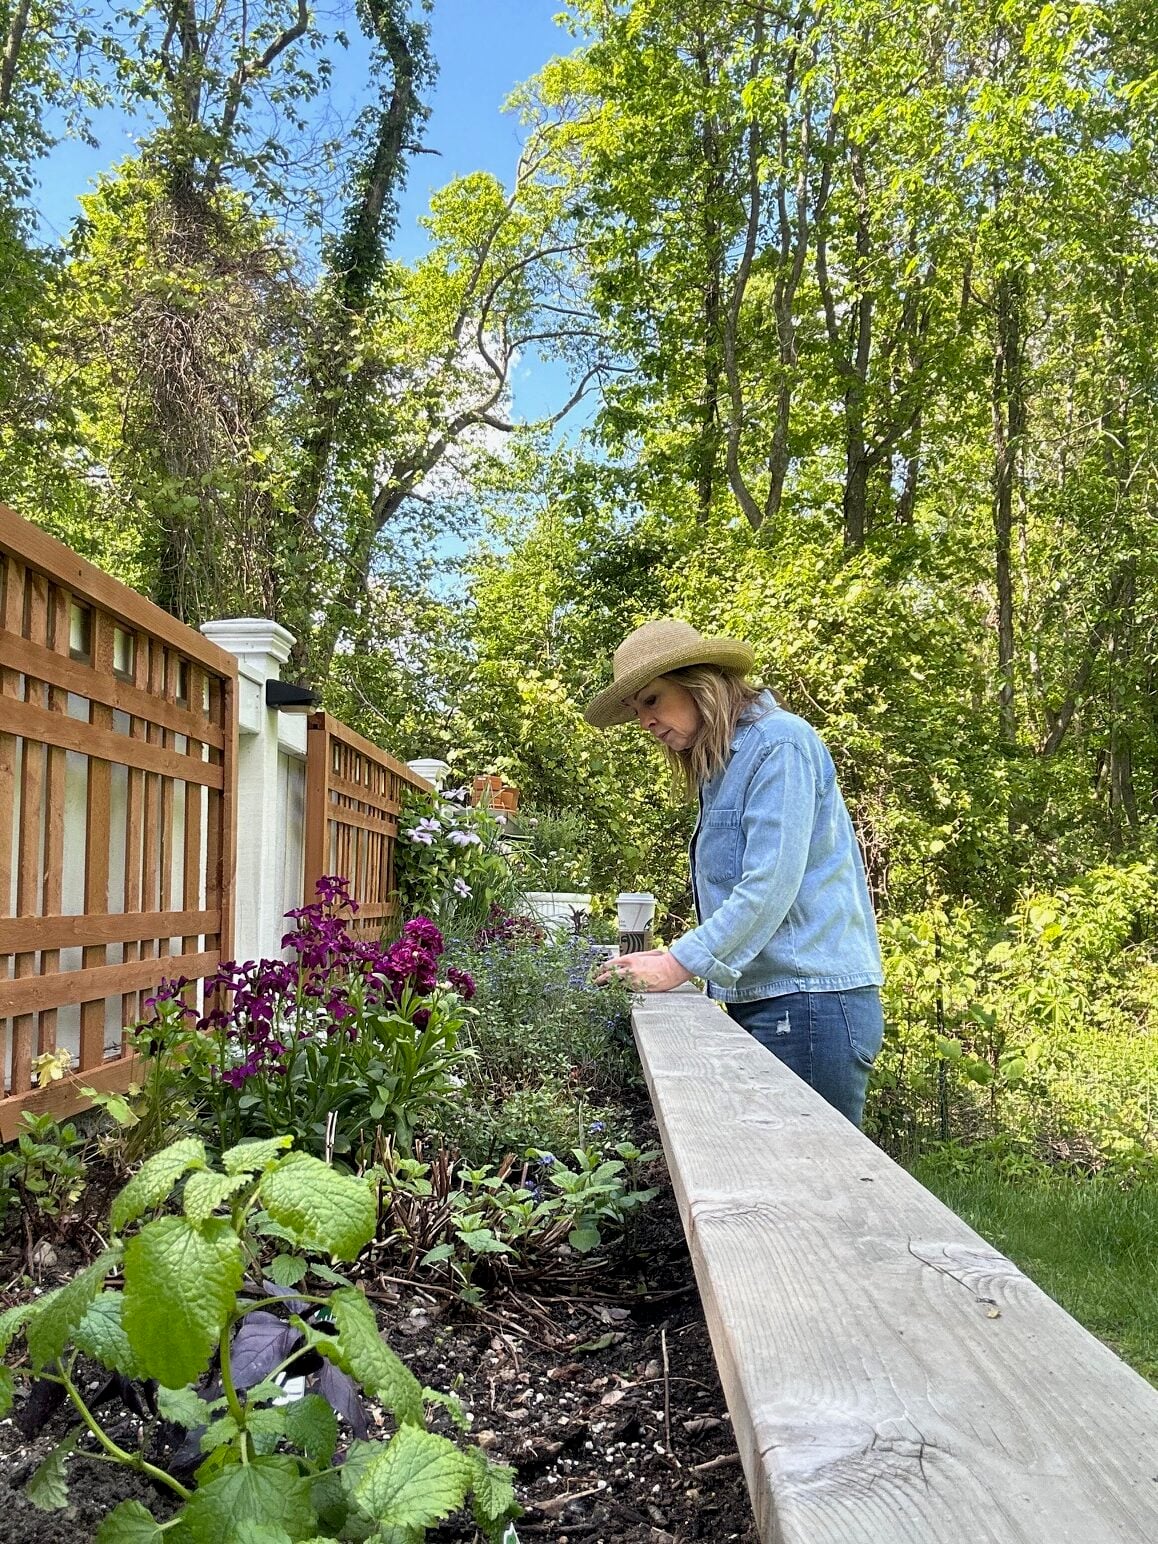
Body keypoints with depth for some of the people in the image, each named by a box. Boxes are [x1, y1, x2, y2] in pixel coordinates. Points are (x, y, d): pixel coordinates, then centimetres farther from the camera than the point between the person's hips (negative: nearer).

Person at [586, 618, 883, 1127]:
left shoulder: (779, 742, -10)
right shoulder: (722, 768, 19)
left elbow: (771, 885, -18)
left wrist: (679, 965, -15)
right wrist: (683, 953, 8)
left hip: (810, 998, -9)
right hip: (763, 1000, 9)